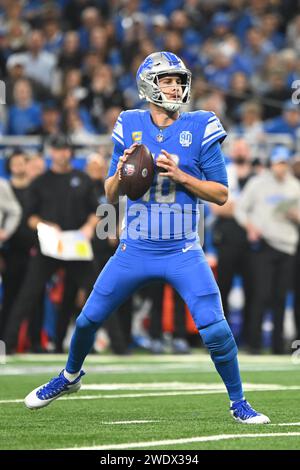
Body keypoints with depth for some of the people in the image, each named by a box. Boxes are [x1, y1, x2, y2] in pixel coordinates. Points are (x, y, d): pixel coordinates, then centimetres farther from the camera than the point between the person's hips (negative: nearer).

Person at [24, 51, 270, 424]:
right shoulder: (130, 127, 2)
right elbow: (111, 196, 9)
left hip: (183, 253, -2)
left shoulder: (200, 129, -4)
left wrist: (180, 176, -16)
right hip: (135, 250, 2)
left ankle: (238, 403, 6)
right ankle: (70, 377, 39)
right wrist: (120, 173, -12)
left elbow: (221, 194, -4)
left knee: (215, 330, -13)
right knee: (89, 319, 10)